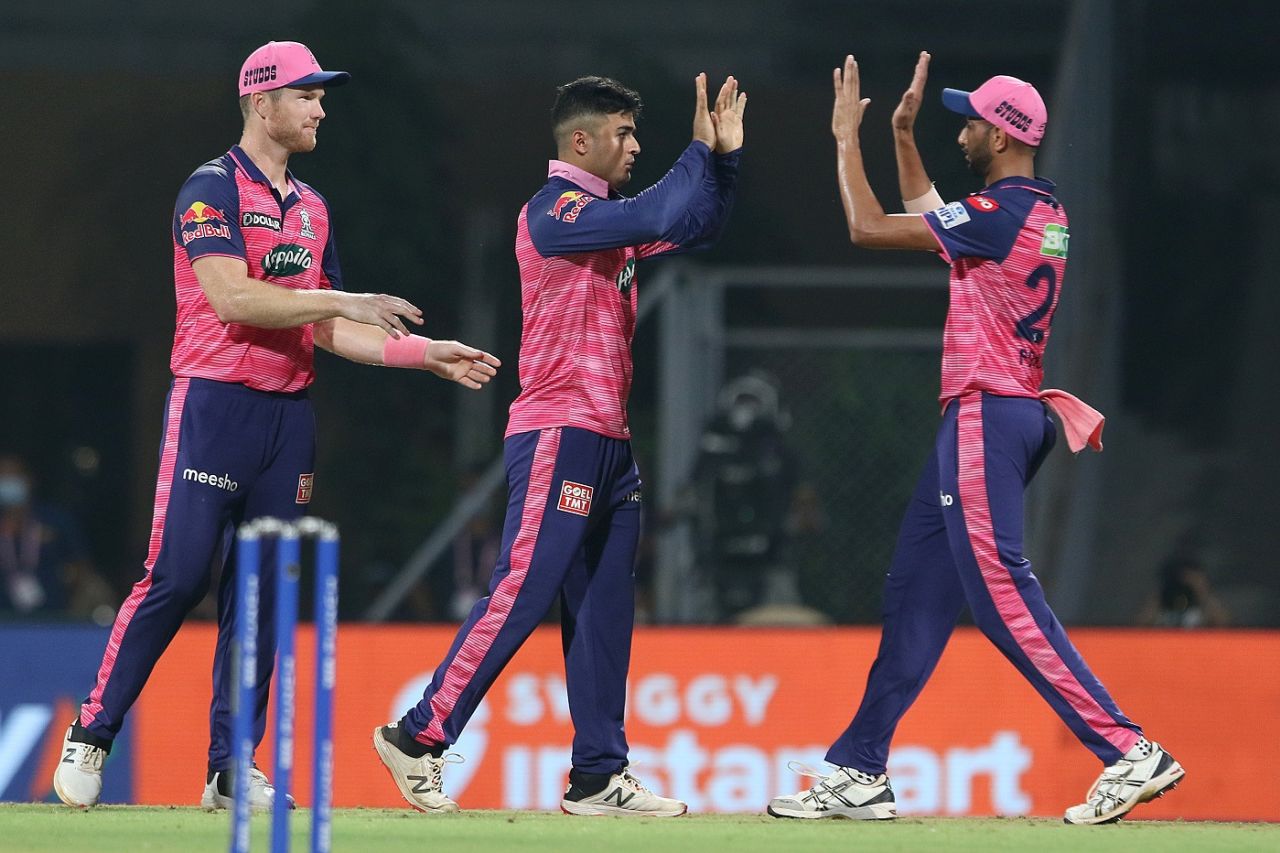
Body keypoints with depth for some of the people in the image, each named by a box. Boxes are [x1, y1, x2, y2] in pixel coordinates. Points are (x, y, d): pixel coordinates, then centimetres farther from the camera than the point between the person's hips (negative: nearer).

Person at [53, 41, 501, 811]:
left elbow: (328, 330, 20)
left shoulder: (310, 208, 17)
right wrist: (344, 301, -19)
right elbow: (232, 297, -20)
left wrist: (427, 354, 12)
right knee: (177, 578, -12)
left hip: (289, 414, 7)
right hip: (214, 403, -7)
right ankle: (91, 738, -3)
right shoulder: (214, 190, -7)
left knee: (265, 593, 5)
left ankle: (231, 769, 8)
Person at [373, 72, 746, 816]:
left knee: (605, 611, 8)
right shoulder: (555, 210, -11)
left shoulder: (609, 217, 17)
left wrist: (726, 155, 8)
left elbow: (696, 227, 22)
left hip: (610, 443, 9)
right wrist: (701, 151, -10)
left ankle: (599, 778, 11)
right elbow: (662, 219, -22)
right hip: (558, 436, -9)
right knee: (522, 593, -12)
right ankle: (419, 738, -7)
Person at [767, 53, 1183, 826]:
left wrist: (848, 138, -2)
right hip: (1011, 414, 10)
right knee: (918, 589, 12)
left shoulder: (1002, 213, -16)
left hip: (986, 416, -10)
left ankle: (1130, 753, -19)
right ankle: (860, 773, 16)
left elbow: (868, 229, -14)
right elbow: (929, 215, 32)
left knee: (1002, 594, -14)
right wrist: (904, 134, 29)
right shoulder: (1045, 213, 13)